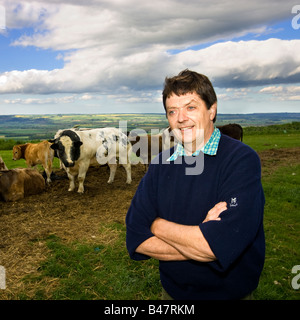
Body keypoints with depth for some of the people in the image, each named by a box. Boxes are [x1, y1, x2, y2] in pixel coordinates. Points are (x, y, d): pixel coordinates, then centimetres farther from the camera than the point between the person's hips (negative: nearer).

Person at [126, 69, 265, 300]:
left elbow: (221, 244, -29)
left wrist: (157, 225, -16)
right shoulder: (160, 165, -6)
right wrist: (199, 240, -24)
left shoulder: (242, 159, -20)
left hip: (230, 292, -4)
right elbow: (136, 239, -11)